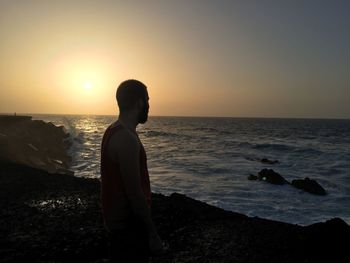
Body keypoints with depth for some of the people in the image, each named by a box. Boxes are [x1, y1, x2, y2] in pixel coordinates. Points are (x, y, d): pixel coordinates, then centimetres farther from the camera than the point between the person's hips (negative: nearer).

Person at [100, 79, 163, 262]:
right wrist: (153, 234, -15)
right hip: (128, 227, -9)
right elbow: (135, 193, -24)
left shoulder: (113, 131, 5)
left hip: (117, 221, 9)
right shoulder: (127, 138, -25)